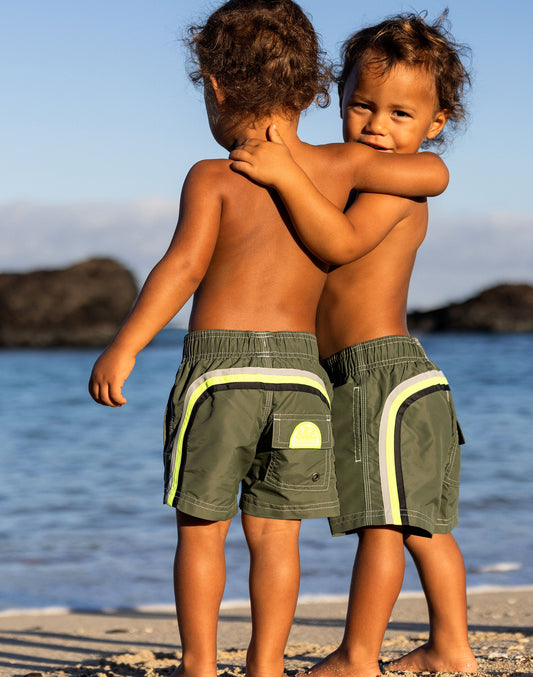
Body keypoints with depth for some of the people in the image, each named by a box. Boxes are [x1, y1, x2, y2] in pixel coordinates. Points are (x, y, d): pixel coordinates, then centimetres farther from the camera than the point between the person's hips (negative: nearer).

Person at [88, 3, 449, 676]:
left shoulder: (213, 178, -6)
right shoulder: (338, 165, 3)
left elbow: (184, 264, -19)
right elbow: (435, 174, 10)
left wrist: (123, 348, -22)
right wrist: (404, 150, 32)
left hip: (219, 364, -3)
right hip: (301, 367, 3)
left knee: (201, 528, 9)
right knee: (276, 532, 10)